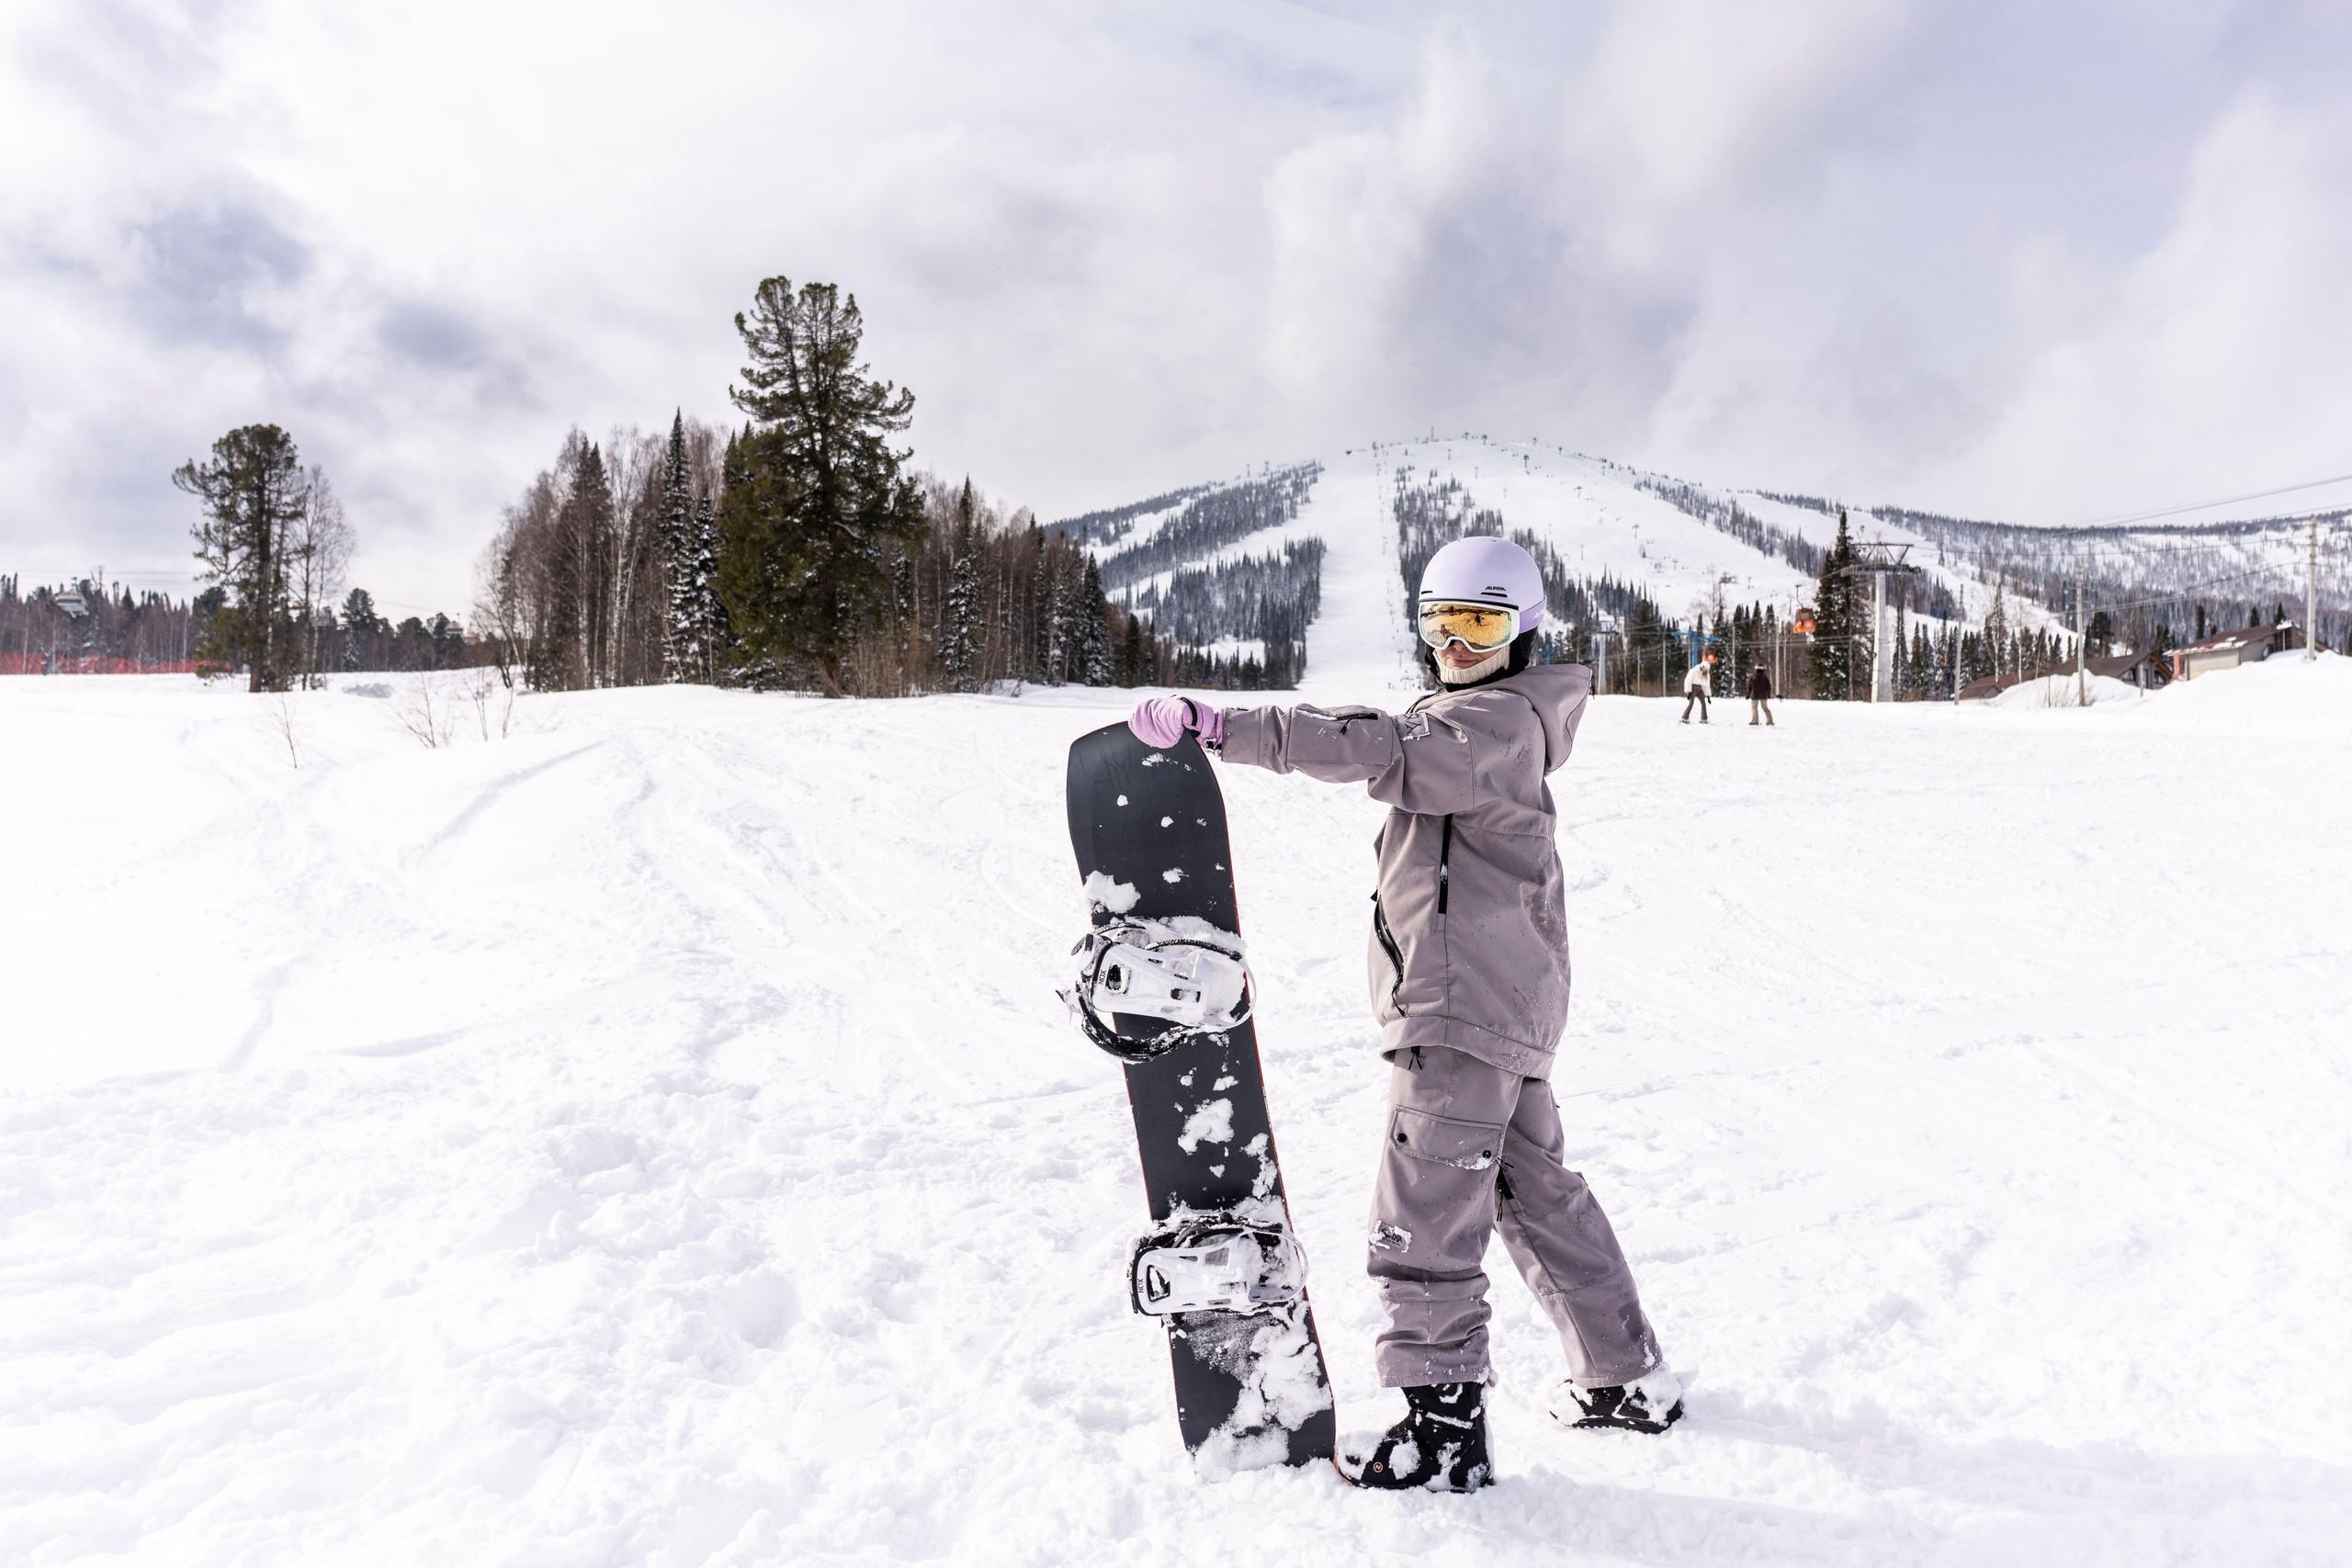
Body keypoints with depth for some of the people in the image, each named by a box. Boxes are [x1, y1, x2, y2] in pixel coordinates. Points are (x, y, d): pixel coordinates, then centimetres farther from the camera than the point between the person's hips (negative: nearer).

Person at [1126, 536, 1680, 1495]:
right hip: (1509, 1010, 11)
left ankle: (1444, 1424, 1)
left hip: (1462, 1010, -11)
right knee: (1536, 1190, 20)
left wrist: (1216, 725, -35)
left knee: (1424, 1214, -7)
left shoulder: (1498, 719, -14)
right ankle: (1628, 1379, 33)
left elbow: (1381, 753, -29)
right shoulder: (1489, 721, 19)